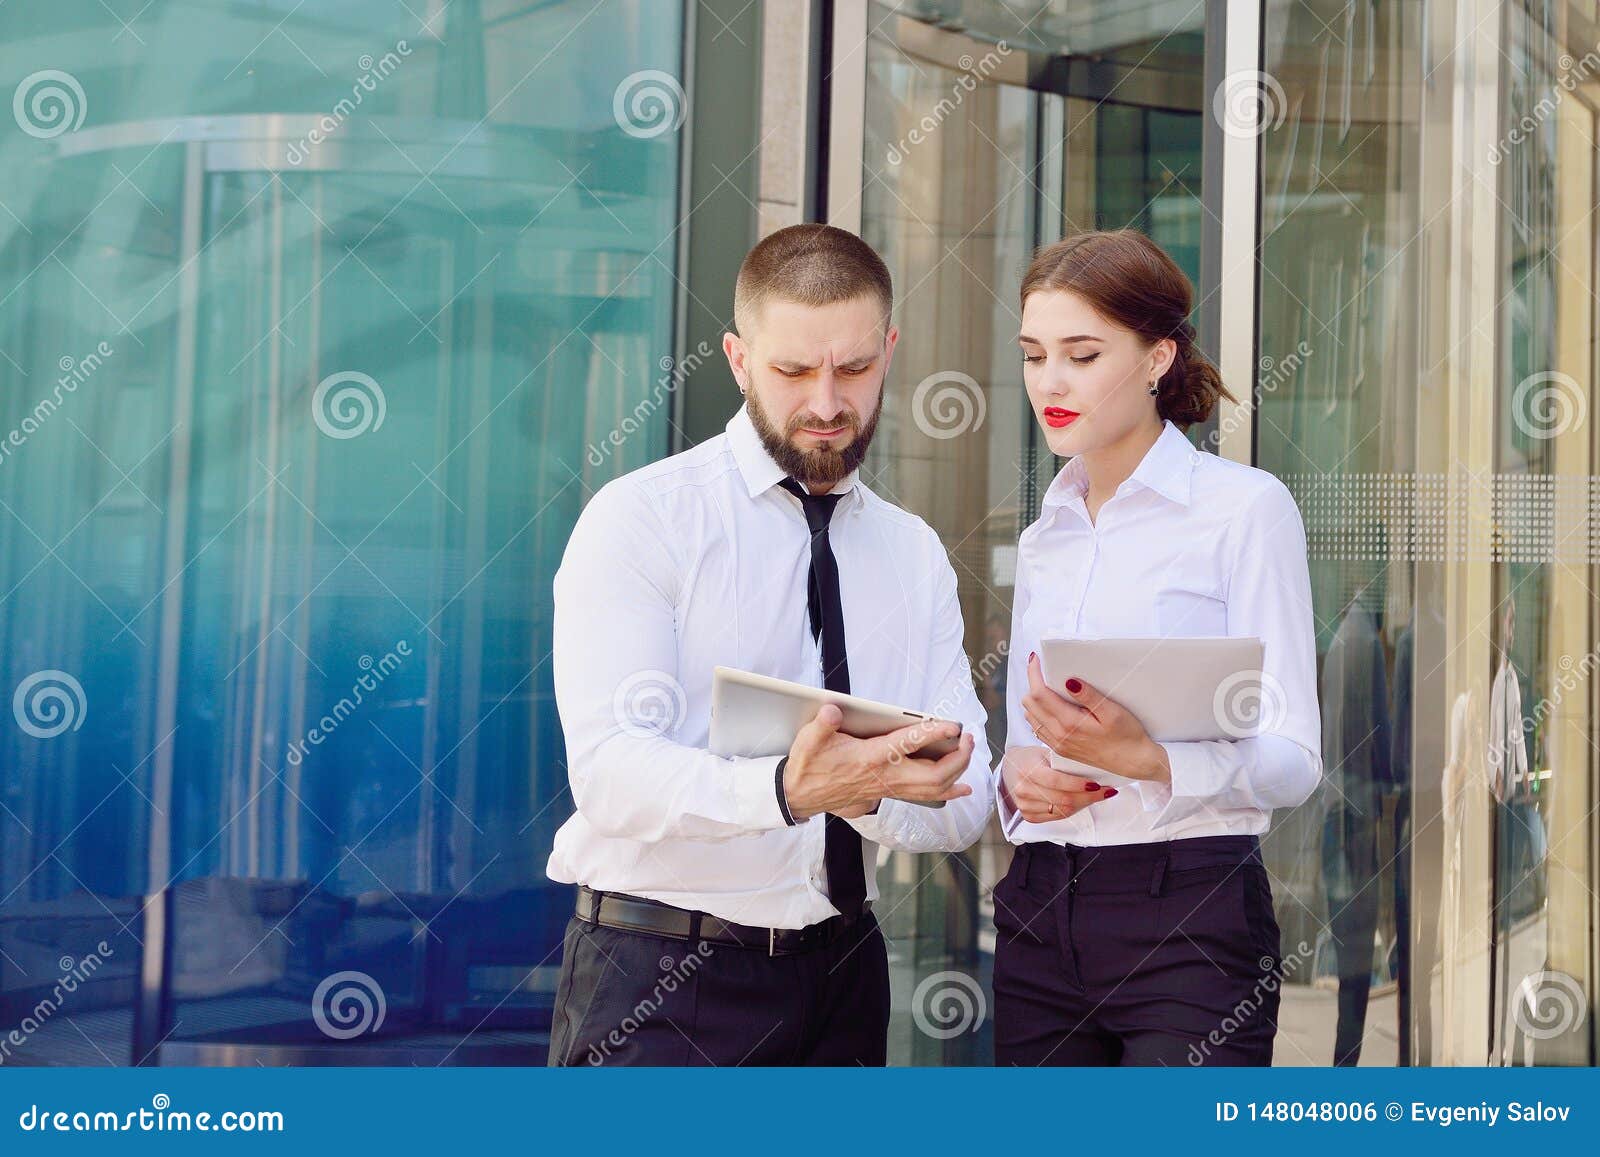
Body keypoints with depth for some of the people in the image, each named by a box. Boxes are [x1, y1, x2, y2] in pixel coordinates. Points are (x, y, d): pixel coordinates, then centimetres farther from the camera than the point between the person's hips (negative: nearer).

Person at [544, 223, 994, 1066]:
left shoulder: (916, 555, 10)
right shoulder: (639, 519, -6)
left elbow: (965, 802, 3)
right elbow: (610, 771, -18)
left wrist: (864, 789, -20)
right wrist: (784, 790, -35)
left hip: (841, 970, 5)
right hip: (657, 969, -4)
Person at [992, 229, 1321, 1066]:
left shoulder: (1244, 508, -3)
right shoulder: (1046, 535, 16)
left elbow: (1293, 760, -8)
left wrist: (1146, 758, -25)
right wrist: (1016, 774, -3)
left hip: (1187, 911, -6)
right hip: (1038, 911, 6)